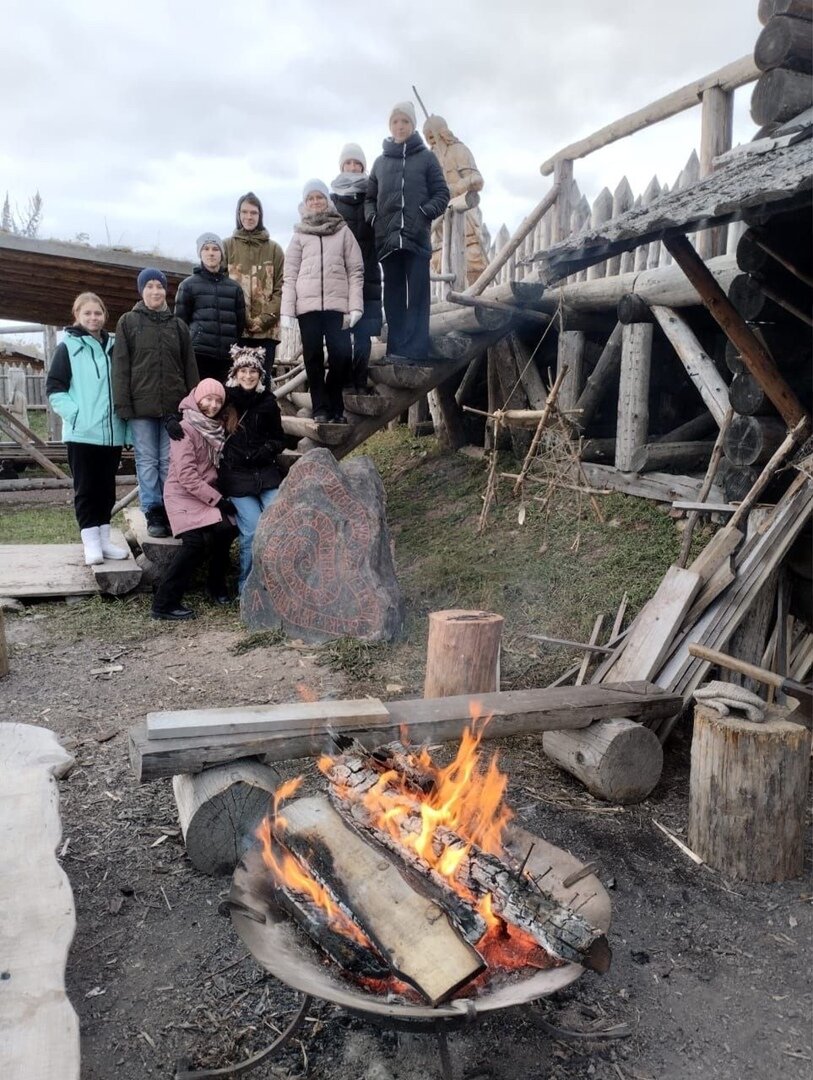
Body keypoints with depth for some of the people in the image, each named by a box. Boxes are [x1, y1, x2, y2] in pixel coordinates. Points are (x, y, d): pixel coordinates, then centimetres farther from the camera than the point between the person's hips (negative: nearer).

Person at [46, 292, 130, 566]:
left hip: (112, 432, 4)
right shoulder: (68, 347, -1)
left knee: (106, 487, 10)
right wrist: (74, 414, -15)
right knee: (86, 488, 1)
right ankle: (91, 543, 5)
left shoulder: (113, 346, 10)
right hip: (82, 432, -4)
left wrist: (124, 415, 7)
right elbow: (54, 388, -4)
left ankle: (104, 538, 19)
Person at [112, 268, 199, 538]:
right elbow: (120, 366, 1)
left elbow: (190, 367, 11)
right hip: (141, 405, -1)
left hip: (173, 405, 2)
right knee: (147, 461, 1)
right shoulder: (128, 322, 7)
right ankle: (154, 514, 6)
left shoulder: (178, 325, 13)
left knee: (171, 461, 4)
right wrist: (123, 404, -8)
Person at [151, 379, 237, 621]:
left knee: (225, 529, -21)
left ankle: (217, 585, 1)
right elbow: (186, 475, -16)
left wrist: (218, 497, 1)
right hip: (183, 494, -6)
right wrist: (217, 500, -17)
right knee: (197, 540, -24)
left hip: (209, 494, 6)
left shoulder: (217, 428, 13)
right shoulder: (186, 428, -9)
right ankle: (165, 603, -16)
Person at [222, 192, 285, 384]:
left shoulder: (274, 249, 12)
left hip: (267, 328, 1)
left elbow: (281, 288, 6)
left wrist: (265, 318, -7)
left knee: (263, 379, 1)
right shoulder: (227, 246, 11)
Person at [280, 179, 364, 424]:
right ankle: (321, 408, 7)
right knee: (313, 356, 0)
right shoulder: (299, 235, 15)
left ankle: (334, 405, 7)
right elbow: (290, 275, 9)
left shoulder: (343, 231, 13)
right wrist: (287, 310, -2)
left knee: (341, 354, -11)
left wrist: (355, 306, -5)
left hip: (337, 303, -1)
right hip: (307, 304, 1)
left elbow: (355, 271, 7)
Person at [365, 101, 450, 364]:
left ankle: (414, 349, -7)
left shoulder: (426, 158, 9)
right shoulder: (381, 162, 16)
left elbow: (442, 193, 5)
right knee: (394, 296, 3)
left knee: (417, 295, -5)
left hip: (417, 237, -3)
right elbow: (370, 197, 19)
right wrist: (372, 217, 0)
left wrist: (425, 213, -10)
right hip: (387, 238, 3)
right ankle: (397, 348, 5)